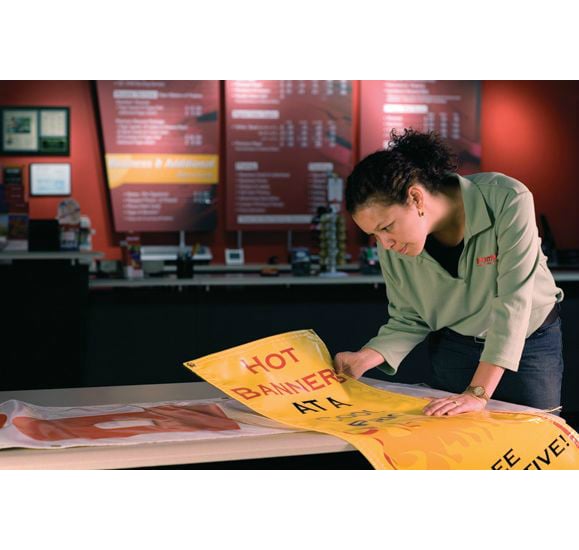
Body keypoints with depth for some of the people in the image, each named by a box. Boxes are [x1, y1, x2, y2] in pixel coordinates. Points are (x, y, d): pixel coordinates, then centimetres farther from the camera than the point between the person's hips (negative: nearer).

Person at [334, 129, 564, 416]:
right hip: (454, 347, 3)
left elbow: (513, 301, -32)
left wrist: (478, 393, -37)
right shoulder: (392, 247, -17)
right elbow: (409, 320, -5)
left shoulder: (507, 201, -30)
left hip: (530, 340, -2)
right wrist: (365, 358, -23)